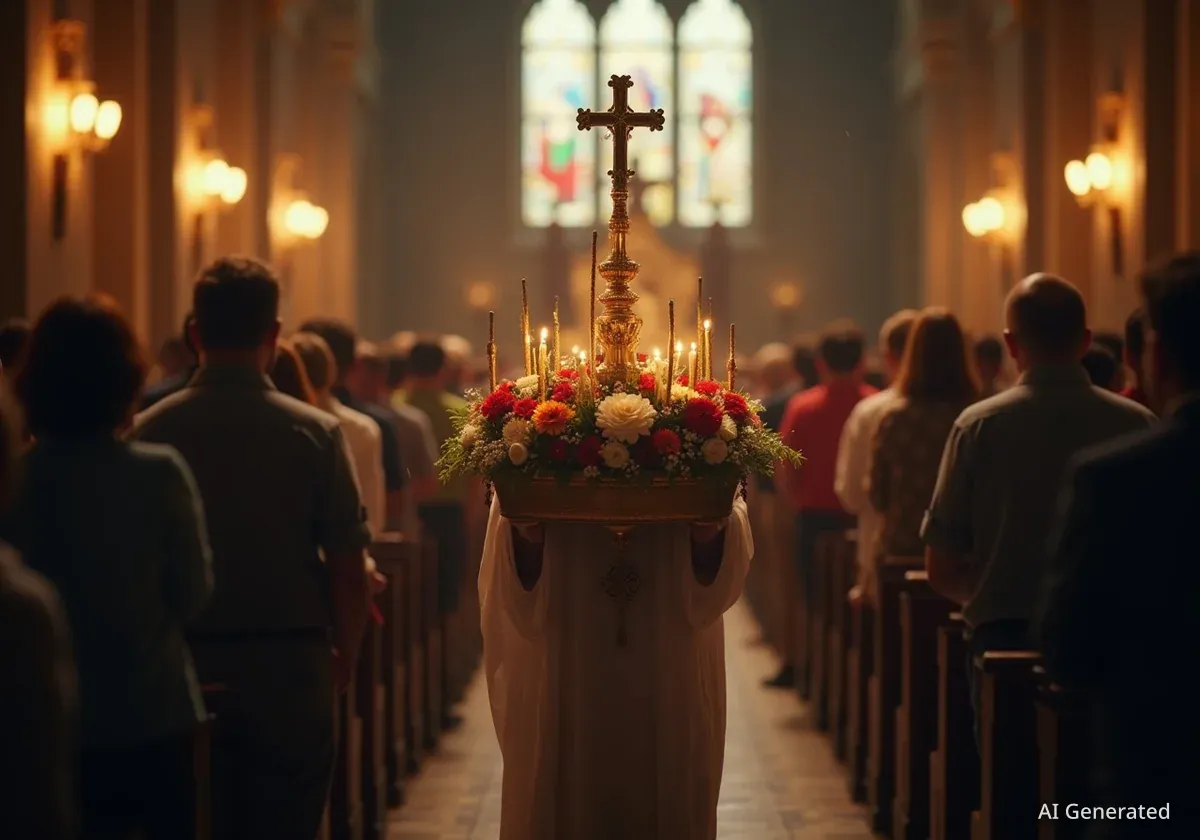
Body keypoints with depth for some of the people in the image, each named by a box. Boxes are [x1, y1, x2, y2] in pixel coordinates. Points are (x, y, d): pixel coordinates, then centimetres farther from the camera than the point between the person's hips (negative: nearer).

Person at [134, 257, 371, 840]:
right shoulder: (315, 433, -7)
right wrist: (343, 657, 10)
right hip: (290, 667, -1)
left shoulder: (150, 431, -4)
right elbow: (349, 570, -6)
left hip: (185, 667, 1)